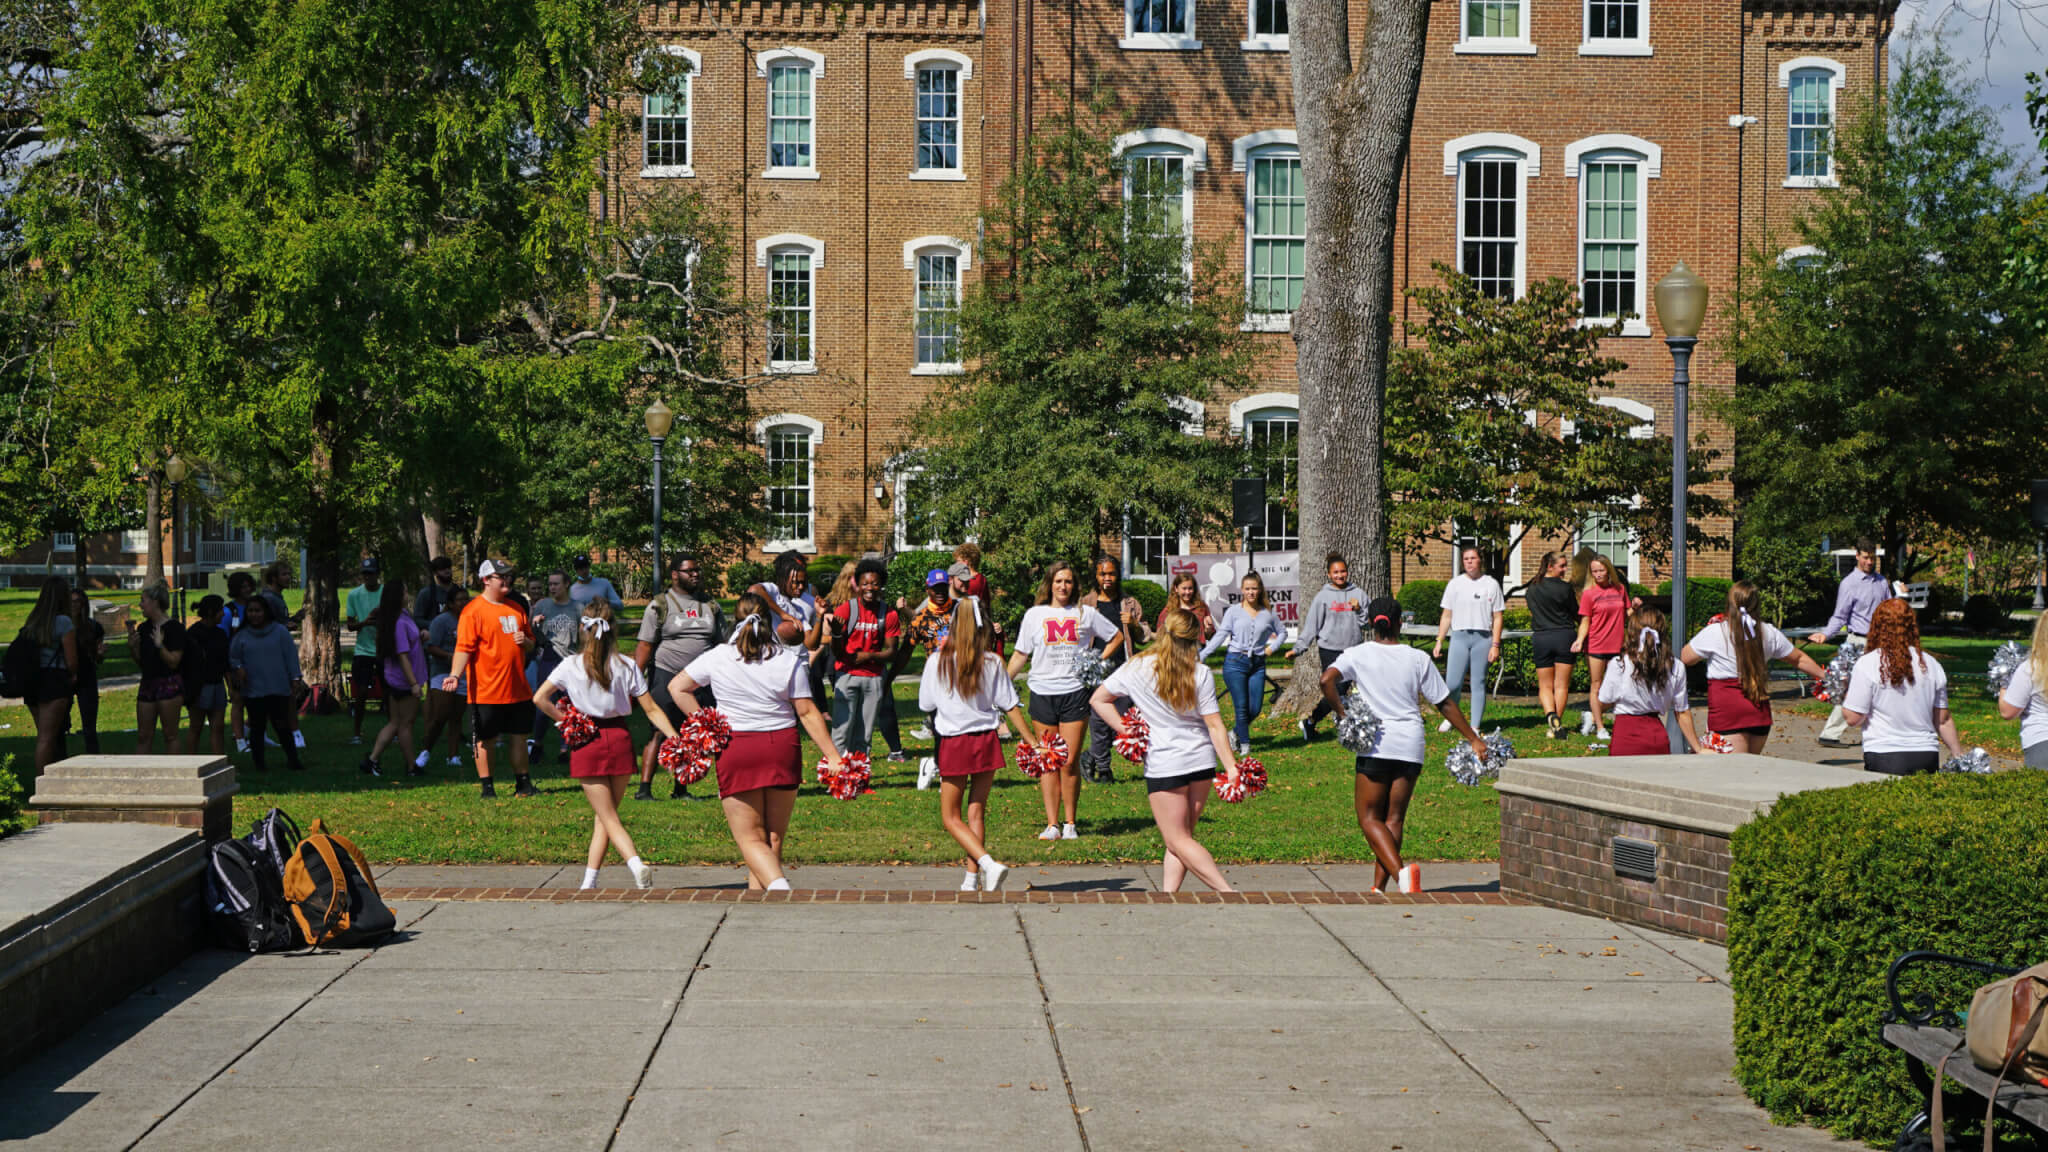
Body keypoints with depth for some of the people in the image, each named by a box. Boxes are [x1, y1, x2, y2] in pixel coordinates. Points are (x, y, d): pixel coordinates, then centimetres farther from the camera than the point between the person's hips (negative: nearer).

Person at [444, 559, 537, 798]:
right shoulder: (473, 611, -8)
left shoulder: (516, 609, 14)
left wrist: (526, 641, 0)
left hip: (517, 689, 6)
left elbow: (530, 646, 23)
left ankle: (523, 783, 22)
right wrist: (455, 675, -28)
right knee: (485, 739, 1)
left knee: (518, 735, 12)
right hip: (486, 691, -6)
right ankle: (487, 787, 10)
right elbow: (464, 647, -15)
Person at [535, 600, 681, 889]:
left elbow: (540, 699, -8)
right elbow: (652, 710, -3)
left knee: (607, 816, 1)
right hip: (619, 738, 2)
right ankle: (589, 881, 16)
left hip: (587, 743, -2)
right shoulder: (626, 665, 0)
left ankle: (636, 863, -23)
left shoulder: (571, 665, -4)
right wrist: (676, 739, -1)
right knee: (603, 815, 15)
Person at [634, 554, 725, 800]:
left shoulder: (711, 606, 14)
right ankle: (644, 788, -10)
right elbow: (645, 646, -2)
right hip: (667, 677, -4)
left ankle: (681, 789, 15)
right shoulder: (660, 606, 1)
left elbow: (722, 645, 18)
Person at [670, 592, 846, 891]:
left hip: (735, 749, -1)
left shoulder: (717, 657, -1)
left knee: (750, 838, 0)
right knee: (773, 838, 12)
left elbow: (677, 688, 7)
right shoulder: (789, 660, -2)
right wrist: (833, 757, 2)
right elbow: (808, 713, -2)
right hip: (783, 747, 1)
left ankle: (778, 885, -26)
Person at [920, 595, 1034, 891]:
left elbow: (926, 704, 5)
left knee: (951, 817, 6)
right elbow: (1010, 706, -2)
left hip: (953, 744, -2)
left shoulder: (938, 661, -6)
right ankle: (972, 879, 12)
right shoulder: (992, 662, -4)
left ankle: (989, 864, -14)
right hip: (986, 742, 2)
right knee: (976, 813, 12)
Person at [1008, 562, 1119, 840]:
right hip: (1042, 692, 1)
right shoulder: (1035, 615, 9)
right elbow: (1020, 654, 13)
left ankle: (1071, 823, 6)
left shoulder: (1086, 613, 8)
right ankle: (1052, 824, 3)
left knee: (1070, 762, -4)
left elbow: (1116, 636, 20)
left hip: (1075, 692, -1)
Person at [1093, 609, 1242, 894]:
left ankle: (1227, 892, -8)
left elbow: (1097, 700, 4)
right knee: (1182, 836, 13)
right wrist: (1231, 766, -2)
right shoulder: (1200, 674, -6)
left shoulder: (1137, 669, -5)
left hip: (1164, 763, -2)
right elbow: (1215, 725, -6)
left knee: (1178, 840, 4)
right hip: (1202, 761, 2)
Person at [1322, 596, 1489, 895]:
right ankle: (1378, 888, 8)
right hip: (1410, 746, 3)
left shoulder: (1358, 654, 0)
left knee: (1369, 818, 4)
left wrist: (1343, 716, -10)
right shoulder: (1419, 659, 5)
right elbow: (1445, 704, 8)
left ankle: (1401, 871, -21)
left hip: (1374, 745, -3)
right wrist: (1473, 739, 15)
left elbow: (1327, 679, -18)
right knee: (1394, 818, 10)